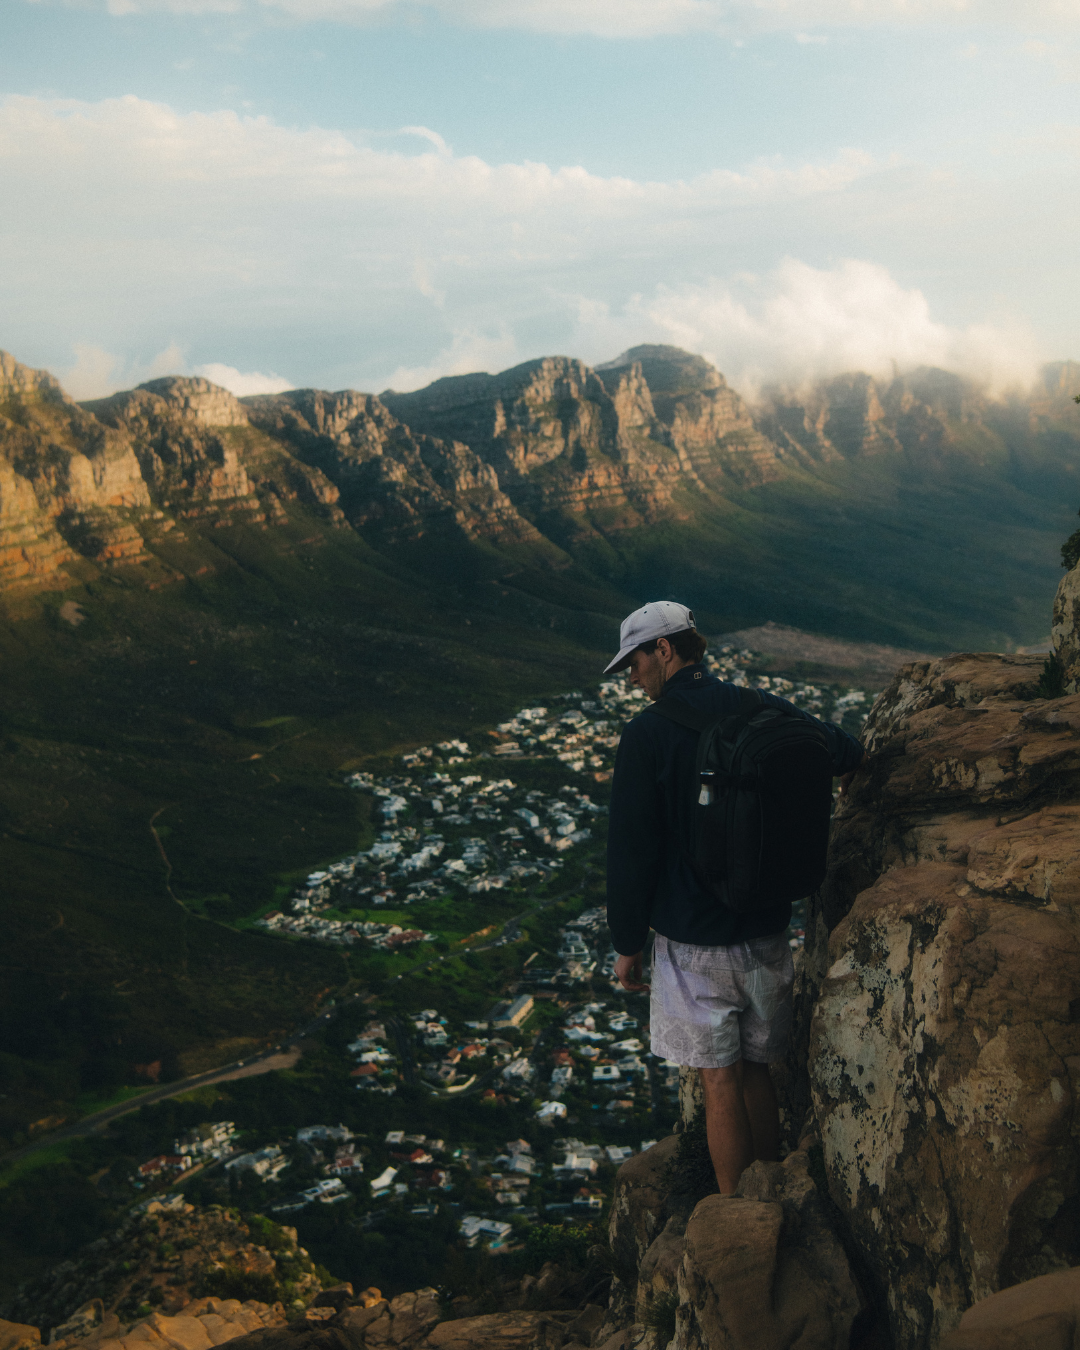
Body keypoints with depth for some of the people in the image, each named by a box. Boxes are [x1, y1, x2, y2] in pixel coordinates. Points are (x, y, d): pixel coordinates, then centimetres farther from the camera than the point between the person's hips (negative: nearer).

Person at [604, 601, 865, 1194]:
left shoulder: (647, 736, -15)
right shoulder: (767, 712, -2)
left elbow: (631, 851, -13)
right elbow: (846, 753, 14)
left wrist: (627, 945, -1)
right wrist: (846, 767, 39)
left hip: (694, 944, -5)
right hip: (768, 933, 5)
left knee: (721, 1084, 8)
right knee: (757, 1074, 19)